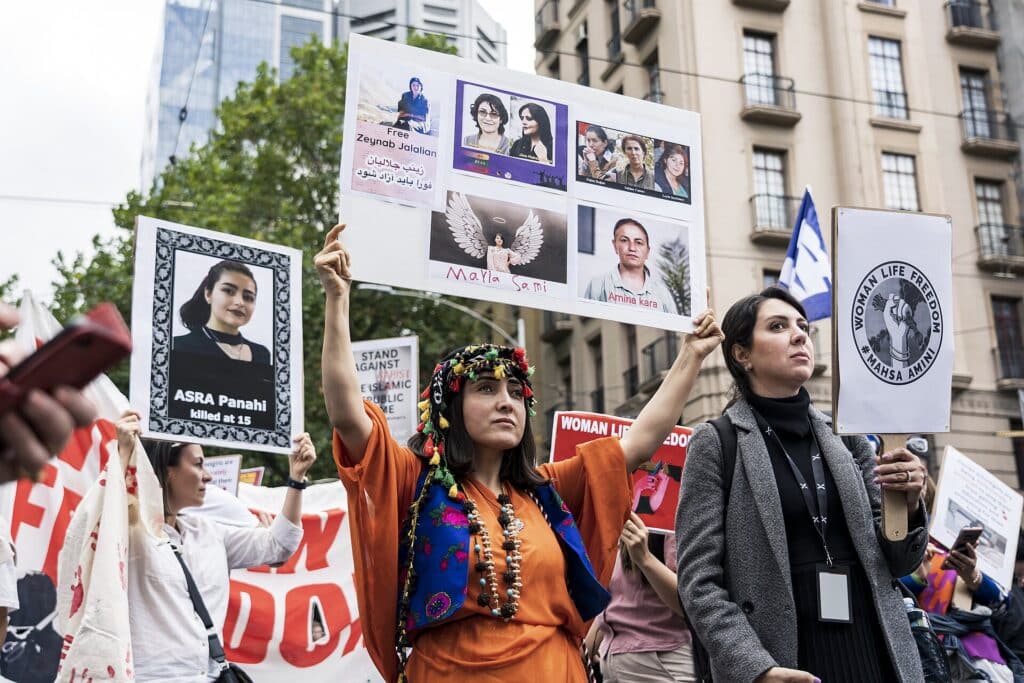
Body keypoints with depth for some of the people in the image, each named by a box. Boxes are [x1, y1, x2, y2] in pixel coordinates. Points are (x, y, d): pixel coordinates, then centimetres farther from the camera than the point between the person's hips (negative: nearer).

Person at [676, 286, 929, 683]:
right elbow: (699, 580, -9)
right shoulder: (715, 443, -5)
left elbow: (898, 563, 9)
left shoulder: (846, 436, 6)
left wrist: (907, 507, -10)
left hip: (873, 651, 4)